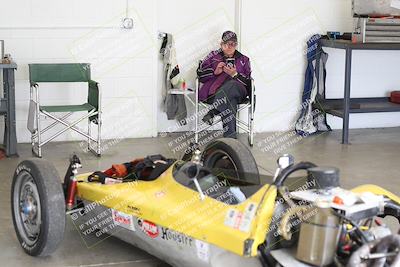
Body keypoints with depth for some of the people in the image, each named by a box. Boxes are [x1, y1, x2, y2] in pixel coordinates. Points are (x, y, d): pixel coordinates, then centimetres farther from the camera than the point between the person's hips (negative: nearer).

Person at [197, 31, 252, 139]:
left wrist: (235, 74, -7)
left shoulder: (244, 60, 22)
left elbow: (248, 84, 11)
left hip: (238, 92, 1)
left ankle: (213, 112, -41)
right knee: (229, 101, -38)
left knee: (231, 85, -40)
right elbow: (200, 74, 12)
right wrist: (215, 72, -5)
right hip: (214, 92, 0)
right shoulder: (213, 56, 23)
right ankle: (231, 137, -46)